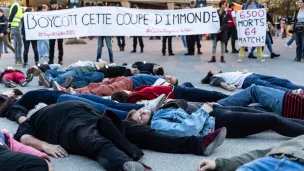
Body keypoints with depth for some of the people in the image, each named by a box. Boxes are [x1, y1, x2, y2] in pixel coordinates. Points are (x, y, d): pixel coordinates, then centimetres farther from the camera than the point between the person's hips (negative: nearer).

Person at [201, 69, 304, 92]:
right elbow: (219, 82, -3)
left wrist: (245, 71, 7)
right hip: (245, 80, -8)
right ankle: (292, 92, -55)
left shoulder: (226, 74, 41)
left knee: (282, 81, -13)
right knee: (267, 85, -35)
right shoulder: (214, 78, 21)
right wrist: (227, 86, -25)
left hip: (250, 74, 8)